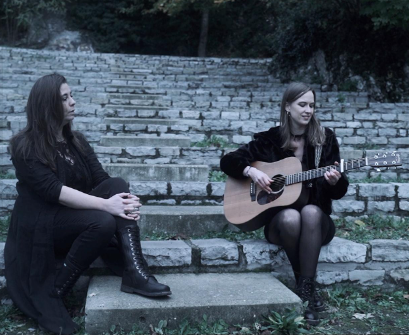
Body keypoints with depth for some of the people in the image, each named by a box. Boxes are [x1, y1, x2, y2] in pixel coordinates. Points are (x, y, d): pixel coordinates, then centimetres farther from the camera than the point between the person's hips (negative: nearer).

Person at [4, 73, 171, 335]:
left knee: (117, 185, -21)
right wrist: (105, 204, -36)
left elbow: (102, 179, -2)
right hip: (40, 226, -6)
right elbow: (53, 190, -26)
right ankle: (54, 292, -17)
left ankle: (134, 273, -31)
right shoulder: (25, 146, -12)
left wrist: (125, 198, -25)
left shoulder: (77, 141, 8)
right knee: (102, 222, -33)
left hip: (76, 217, 6)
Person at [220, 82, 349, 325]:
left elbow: (339, 192, 2)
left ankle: (307, 287, -27)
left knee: (310, 212, -36)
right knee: (290, 217, -37)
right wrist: (251, 171, -15)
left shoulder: (326, 138, 2)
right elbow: (228, 161, 4)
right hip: (278, 219, 0)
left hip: (317, 220, 1)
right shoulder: (270, 139, 1)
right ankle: (305, 285, -17)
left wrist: (336, 181, -21)